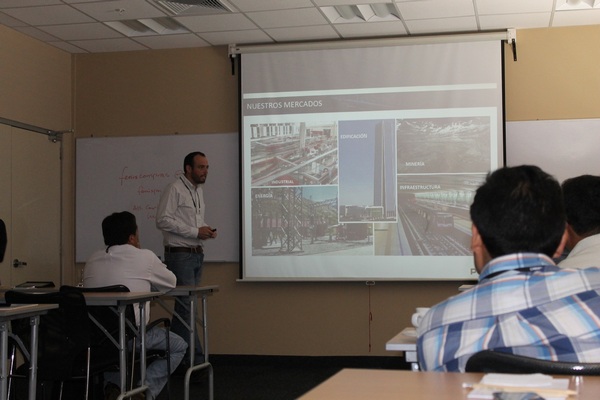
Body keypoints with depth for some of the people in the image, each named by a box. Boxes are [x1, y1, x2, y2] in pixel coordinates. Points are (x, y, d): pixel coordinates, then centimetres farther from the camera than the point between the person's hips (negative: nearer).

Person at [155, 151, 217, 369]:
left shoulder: (199, 190, 15)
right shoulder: (175, 189, -11)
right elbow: (163, 220, -18)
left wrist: (206, 229, 3)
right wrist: (196, 231, -18)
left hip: (196, 254, 8)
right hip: (179, 255, -8)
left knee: (183, 306, 11)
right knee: (188, 306, -9)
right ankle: (195, 359, -7)